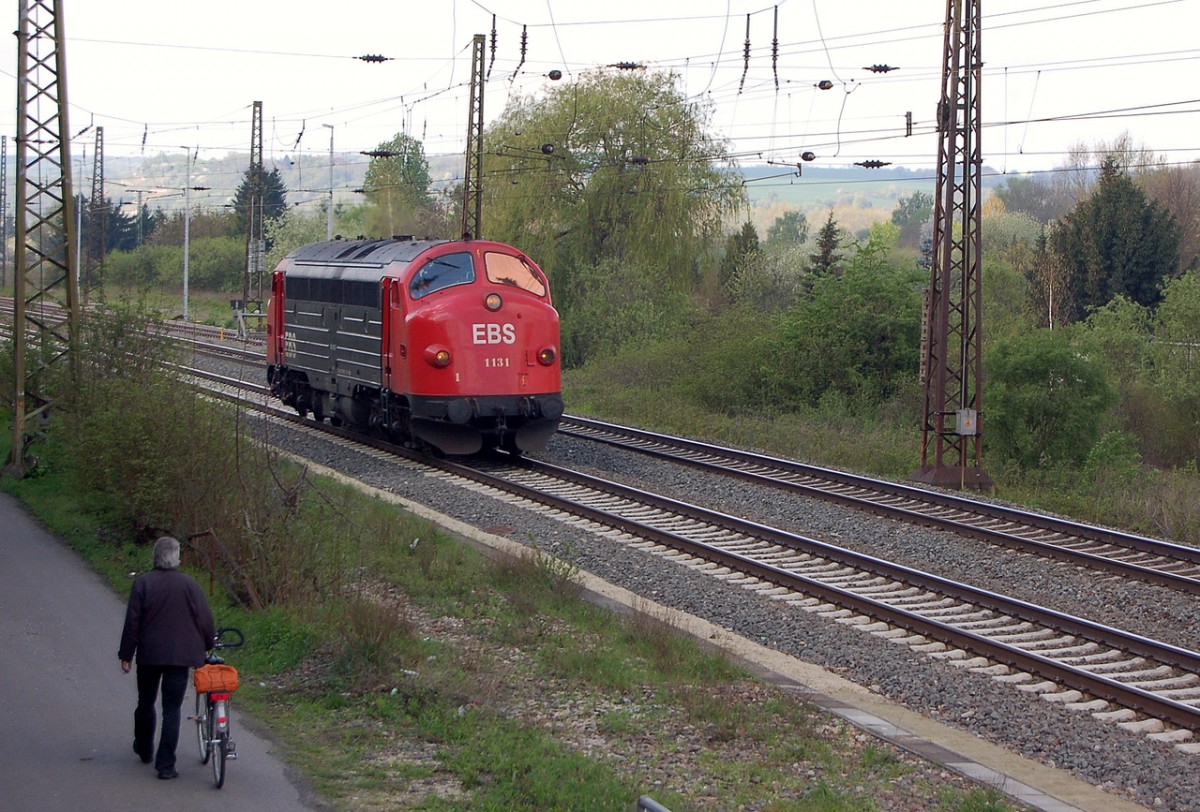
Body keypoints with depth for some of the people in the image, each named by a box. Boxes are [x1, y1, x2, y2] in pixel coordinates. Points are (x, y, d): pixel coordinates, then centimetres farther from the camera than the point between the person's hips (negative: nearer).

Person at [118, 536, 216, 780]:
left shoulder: (143, 583, -5)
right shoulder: (188, 584, -5)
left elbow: (132, 621, -5)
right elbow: (205, 619, -2)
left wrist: (126, 654, 2)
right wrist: (208, 645, 15)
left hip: (149, 654, 1)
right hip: (179, 656, -1)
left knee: (145, 703, 20)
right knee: (172, 709, 2)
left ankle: (144, 750, 38)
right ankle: (166, 764, -3)